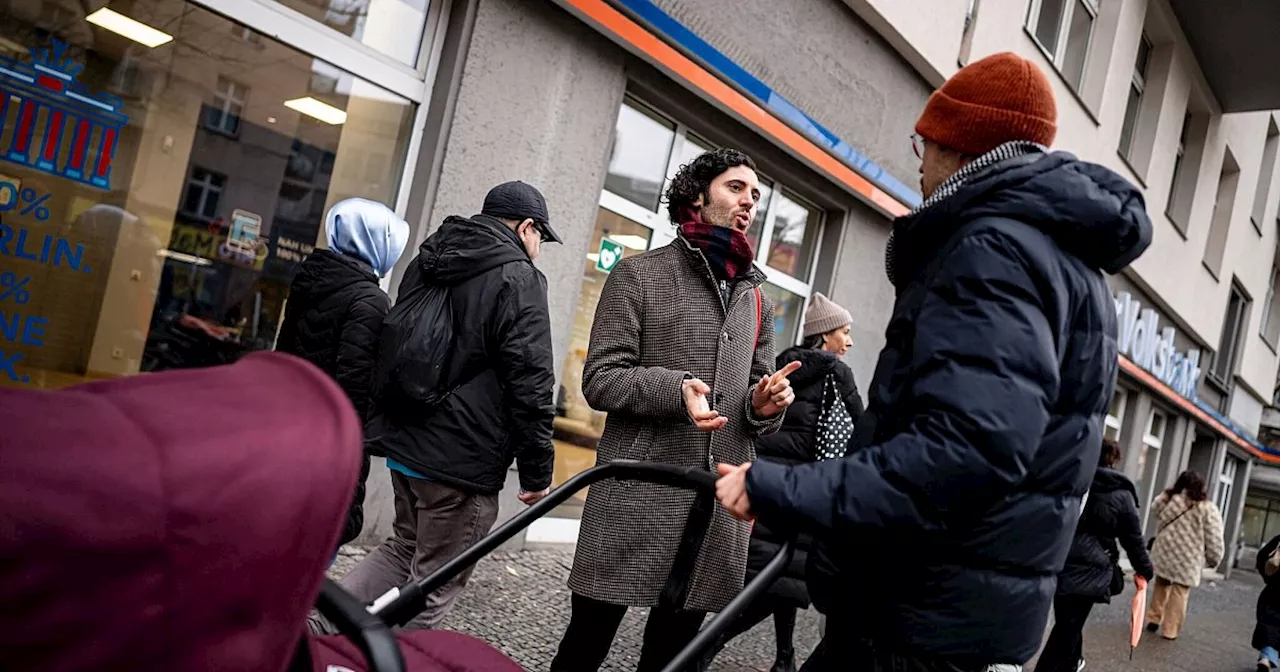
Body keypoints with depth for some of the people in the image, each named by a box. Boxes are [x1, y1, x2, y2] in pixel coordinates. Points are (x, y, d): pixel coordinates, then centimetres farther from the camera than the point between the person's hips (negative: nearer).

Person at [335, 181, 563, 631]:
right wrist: (537, 472, -11)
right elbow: (530, 384, -17)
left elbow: (392, 348, 20)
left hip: (402, 442, 8)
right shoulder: (519, 279, -12)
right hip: (463, 460, -8)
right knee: (434, 585, 6)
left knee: (405, 547, 27)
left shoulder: (427, 261, 13)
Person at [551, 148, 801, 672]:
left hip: (717, 504, 5)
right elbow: (599, 378, -4)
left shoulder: (757, 300, 18)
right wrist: (673, 389, -21)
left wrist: (764, 405, -3)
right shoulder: (639, 274, 2)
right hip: (638, 495, -4)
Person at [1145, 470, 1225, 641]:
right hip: (1188, 559, -3)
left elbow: (1154, 508, 20)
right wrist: (1213, 559, 4)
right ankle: (1170, 630, 6)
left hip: (1164, 553, 3)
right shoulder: (1207, 508, -9)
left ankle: (1153, 620, 22)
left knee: (1161, 585, 21)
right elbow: (1214, 540, -8)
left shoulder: (1168, 499, -2)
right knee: (1179, 592, 5)